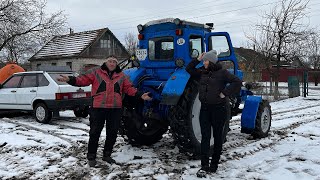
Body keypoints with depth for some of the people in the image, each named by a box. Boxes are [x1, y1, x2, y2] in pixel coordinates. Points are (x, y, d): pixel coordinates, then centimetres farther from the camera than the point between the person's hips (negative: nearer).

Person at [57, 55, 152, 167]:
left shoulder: (121, 76, 14)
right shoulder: (96, 72, 5)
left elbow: (129, 88, 12)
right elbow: (83, 80, -1)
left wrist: (140, 95, -1)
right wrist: (70, 79, -16)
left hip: (115, 109, 3)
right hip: (98, 108, -3)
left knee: (112, 133, 10)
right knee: (95, 132, 1)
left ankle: (107, 155, 28)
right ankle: (91, 156, 16)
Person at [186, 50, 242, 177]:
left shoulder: (222, 72, -7)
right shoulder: (202, 72, 10)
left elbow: (237, 82, -14)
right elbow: (189, 69, 17)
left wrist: (225, 93, -17)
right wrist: (198, 59, 5)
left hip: (218, 108, -5)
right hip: (205, 108, 5)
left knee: (217, 136, 8)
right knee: (205, 137, 0)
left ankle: (214, 164, 20)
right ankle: (204, 166, 2)